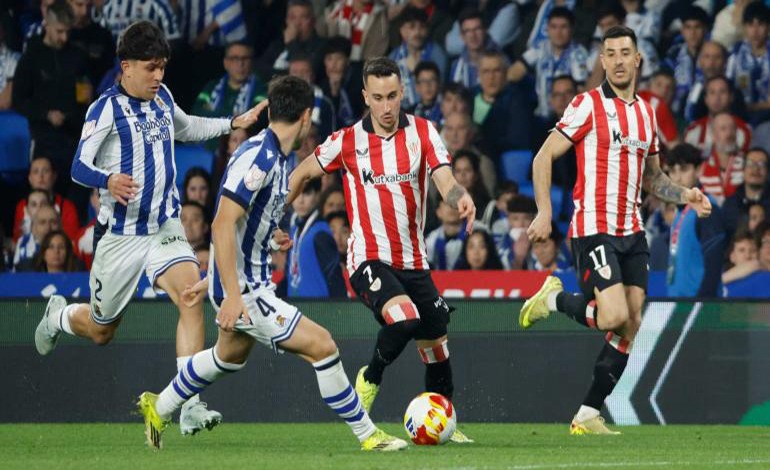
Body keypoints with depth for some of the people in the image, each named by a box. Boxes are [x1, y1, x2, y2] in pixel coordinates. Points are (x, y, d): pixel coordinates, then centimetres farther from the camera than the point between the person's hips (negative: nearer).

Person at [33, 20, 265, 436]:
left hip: (165, 228, 4)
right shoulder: (106, 108, -13)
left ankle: (190, 407, -27)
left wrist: (234, 123, 22)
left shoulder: (162, 98, 8)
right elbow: (79, 167, -20)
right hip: (120, 234, -4)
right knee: (101, 331, 10)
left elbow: (186, 127, 31)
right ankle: (58, 316, 48)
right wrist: (108, 181, -41)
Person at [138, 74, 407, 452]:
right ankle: (366, 434, -5)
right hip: (243, 288, -11)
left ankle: (158, 408, 50)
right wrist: (231, 296, -31)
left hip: (254, 279, 11)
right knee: (321, 346, -13)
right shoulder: (258, 157, -23)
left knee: (230, 355, 32)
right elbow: (222, 224, -28)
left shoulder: (275, 158, 8)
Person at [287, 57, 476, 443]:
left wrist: (460, 196, -37)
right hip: (369, 257, -3)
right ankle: (370, 378, -2)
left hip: (414, 259, 3)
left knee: (436, 344, 7)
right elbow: (302, 173, 12)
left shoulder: (422, 132, -1)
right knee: (403, 318, -29)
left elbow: (445, 180, -14)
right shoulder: (347, 141, -3)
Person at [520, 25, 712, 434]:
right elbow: (543, 158, -7)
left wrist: (685, 195, 6)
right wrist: (544, 213, -17)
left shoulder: (645, 111, 14)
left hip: (632, 233, 7)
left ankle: (588, 415, 7)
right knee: (615, 317, -21)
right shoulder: (588, 104, -6)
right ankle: (555, 298, 8)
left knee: (630, 327, 0)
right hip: (594, 229, -7)